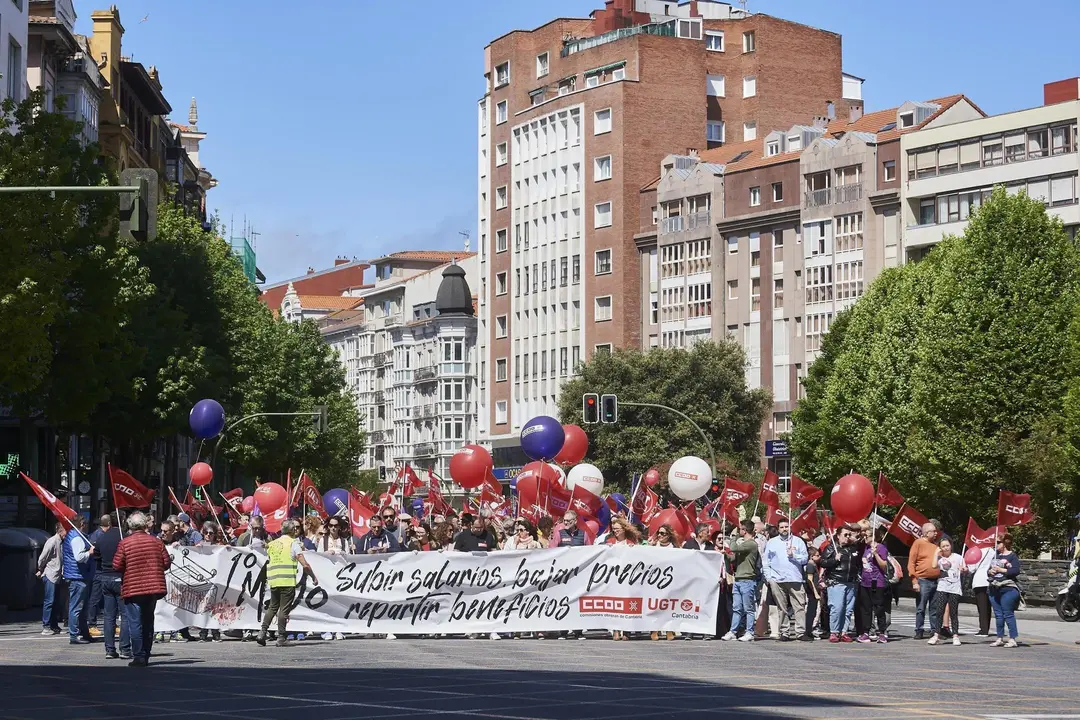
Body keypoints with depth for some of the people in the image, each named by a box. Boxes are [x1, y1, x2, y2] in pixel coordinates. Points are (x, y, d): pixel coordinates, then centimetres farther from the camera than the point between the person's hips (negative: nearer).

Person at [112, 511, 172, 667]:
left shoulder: (124, 543, -8)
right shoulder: (156, 542, 1)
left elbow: (117, 566, -8)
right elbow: (166, 563, 3)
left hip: (133, 589, -4)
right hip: (154, 588, 4)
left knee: (135, 623, 0)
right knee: (148, 622, 14)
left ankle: (139, 656, -5)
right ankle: (145, 656, 18)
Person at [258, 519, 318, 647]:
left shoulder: (273, 543, 15)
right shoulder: (293, 543, -2)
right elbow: (305, 565, -8)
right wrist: (314, 577, 5)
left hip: (273, 580, 5)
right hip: (288, 581, -5)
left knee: (272, 607, 15)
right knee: (284, 609, -1)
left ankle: (262, 633, 4)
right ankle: (281, 638, 0)